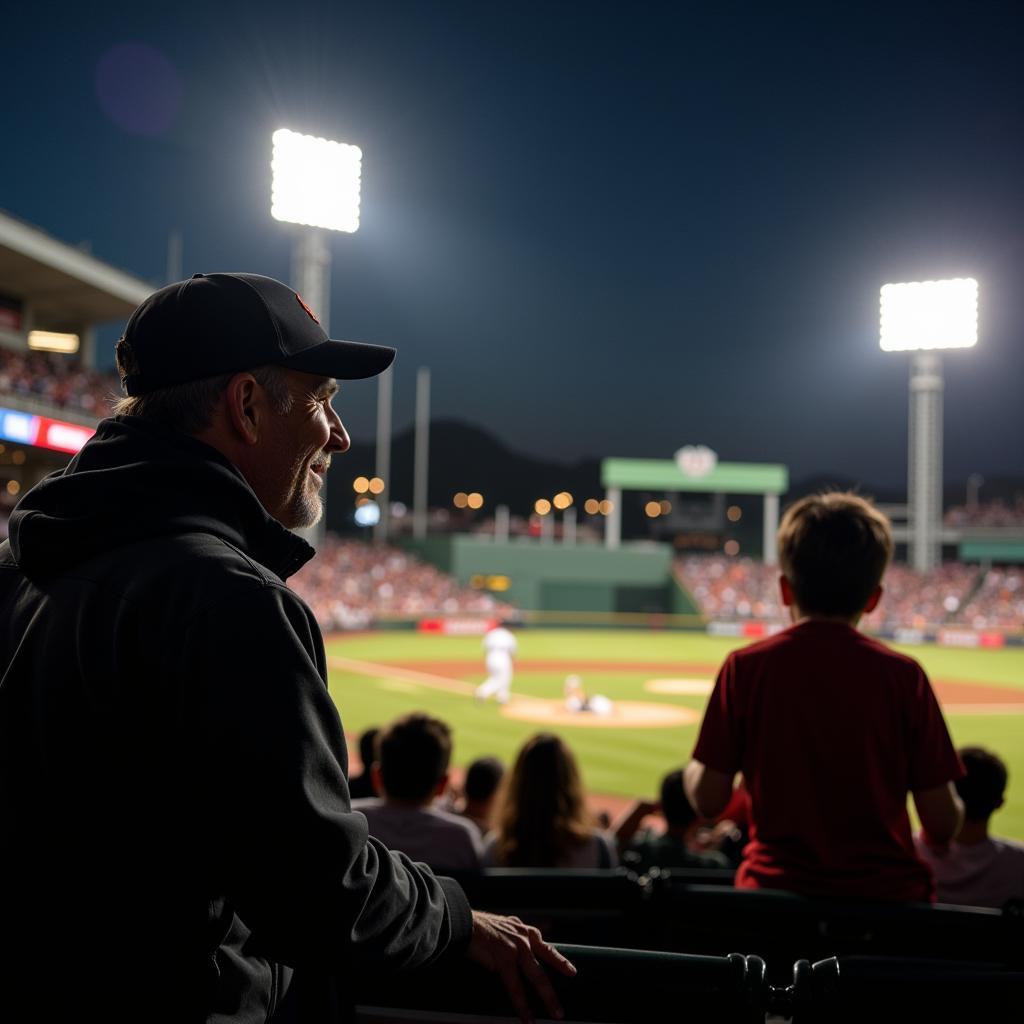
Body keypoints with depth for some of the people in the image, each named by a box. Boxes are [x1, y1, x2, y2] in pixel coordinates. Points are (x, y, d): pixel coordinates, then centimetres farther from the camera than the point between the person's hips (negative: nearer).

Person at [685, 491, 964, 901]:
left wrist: (694, 768, 19)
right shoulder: (903, 675, -4)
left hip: (773, 887, 0)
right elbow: (944, 823, -2)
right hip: (887, 896, 0)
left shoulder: (745, 668, -4)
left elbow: (707, 800, -1)